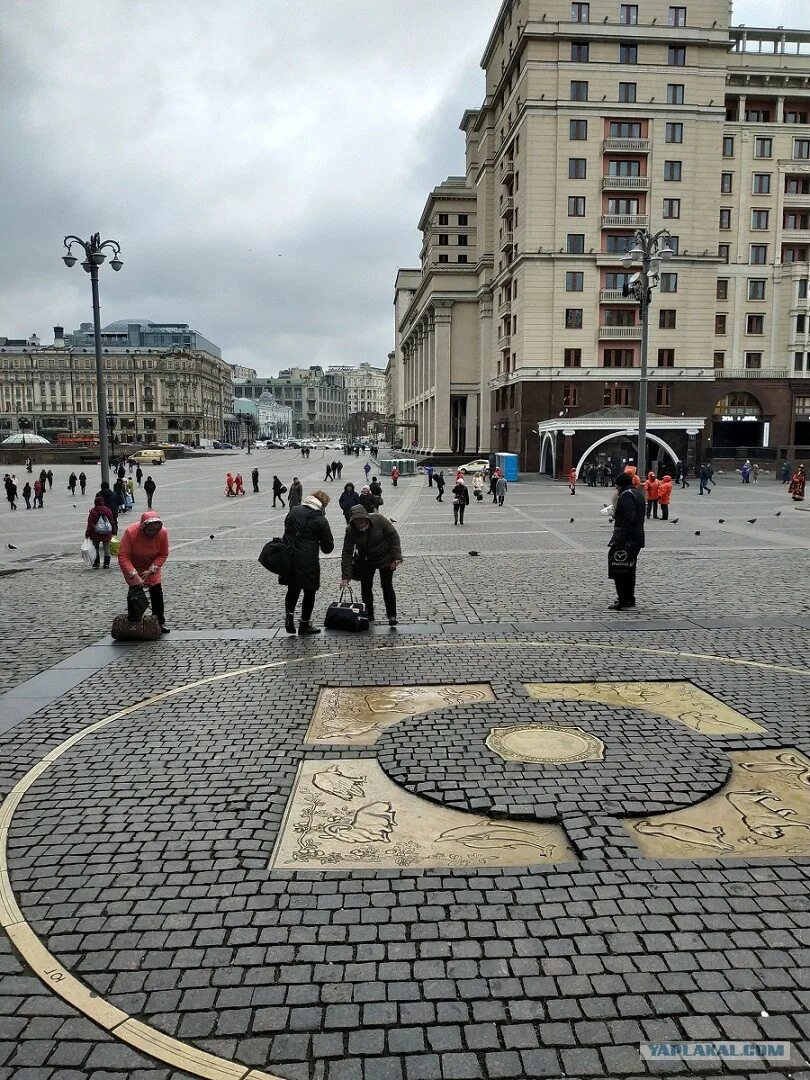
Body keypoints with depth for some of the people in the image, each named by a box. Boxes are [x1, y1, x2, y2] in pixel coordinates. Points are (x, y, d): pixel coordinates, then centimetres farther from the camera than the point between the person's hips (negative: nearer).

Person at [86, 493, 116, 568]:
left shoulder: (93, 511, -9)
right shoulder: (107, 510, -1)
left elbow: (90, 524, -11)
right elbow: (112, 521, 4)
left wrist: (87, 534, -4)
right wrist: (113, 532, 13)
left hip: (96, 534, -2)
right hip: (107, 534, 2)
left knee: (96, 549, 10)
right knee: (106, 549, 10)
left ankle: (96, 564, 12)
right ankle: (106, 564, 9)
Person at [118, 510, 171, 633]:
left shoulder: (163, 533, -24)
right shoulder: (130, 532, -31)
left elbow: (163, 555, -13)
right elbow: (123, 556, -31)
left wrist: (151, 570, -24)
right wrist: (134, 575, -39)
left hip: (152, 565, 2)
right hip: (132, 565, -2)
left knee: (157, 591, -3)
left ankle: (160, 621, 8)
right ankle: (134, 622, 4)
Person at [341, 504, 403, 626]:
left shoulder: (379, 520, -25)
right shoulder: (350, 531, -20)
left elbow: (393, 536, -14)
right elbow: (347, 554, -18)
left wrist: (396, 557, -16)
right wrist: (345, 577, -22)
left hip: (385, 558, -2)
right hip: (366, 560, 2)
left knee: (387, 586, -3)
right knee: (365, 587, 3)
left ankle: (392, 616, 8)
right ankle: (369, 614, 21)